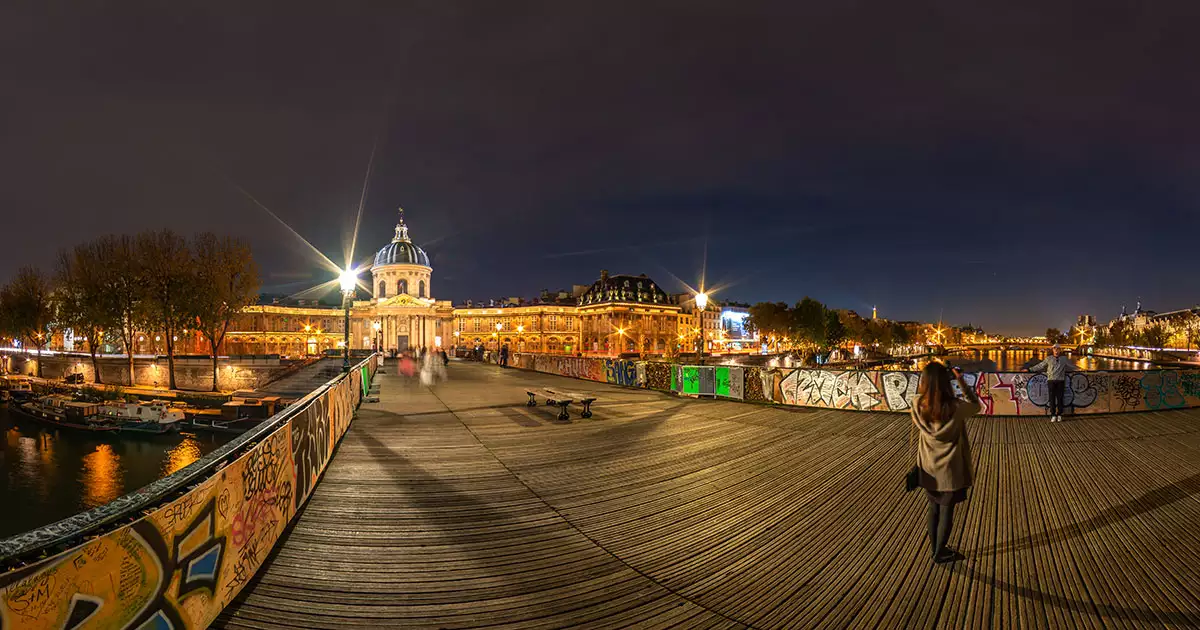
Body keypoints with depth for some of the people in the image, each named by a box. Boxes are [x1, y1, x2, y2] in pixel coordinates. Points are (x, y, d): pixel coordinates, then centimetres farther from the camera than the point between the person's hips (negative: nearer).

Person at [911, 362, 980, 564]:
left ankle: (934, 548, 36)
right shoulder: (955, 408, -24)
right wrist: (961, 380, -3)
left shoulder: (918, 405, -15)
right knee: (946, 511, 14)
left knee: (934, 509, 21)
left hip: (928, 468, 3)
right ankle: (939, 553, 29)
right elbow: (976, 405, -3)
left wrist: (930, 377, 2)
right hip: (949, 470, -3)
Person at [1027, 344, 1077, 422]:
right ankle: (1053, 415, 4)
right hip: (1051, 380, -1)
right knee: (1052, 398, -1)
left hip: (1060, 381, 1)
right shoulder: (1048, 359, 8)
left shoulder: (1064, 359, 11)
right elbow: (1040, 366, 8)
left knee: (1060, 398, 2)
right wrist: (1030, 369, 3)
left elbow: (1072, 366, 18)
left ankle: (1059, 415, 11)